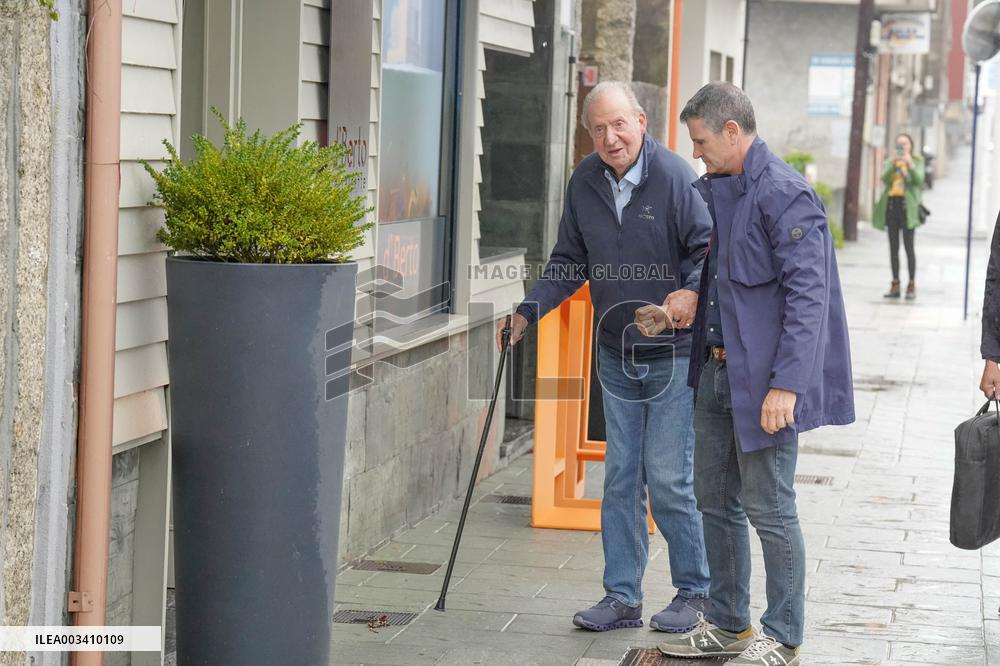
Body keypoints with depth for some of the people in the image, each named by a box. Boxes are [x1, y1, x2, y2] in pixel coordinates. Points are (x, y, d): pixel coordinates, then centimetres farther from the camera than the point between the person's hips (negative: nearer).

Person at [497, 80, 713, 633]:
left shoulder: (673, 176, -14)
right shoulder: (585, 182, 4)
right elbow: (570, 262, 12)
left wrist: (694, 292, -30)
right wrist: (529, 309, 1)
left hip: (672, 354, -6)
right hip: (614, 355, 6)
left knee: (668, 478, -3)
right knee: (620, 478, 9)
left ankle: (692, 592, 14)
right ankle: (621, 598, 17)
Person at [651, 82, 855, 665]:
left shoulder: (784, 193, -16)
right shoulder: (714, 191, 12)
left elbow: (807, 295, -21)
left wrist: (785, 383, -25)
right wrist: (671, 317, 12)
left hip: (765, 382, -9)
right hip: (717, 373, 9)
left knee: (769, 510, -1)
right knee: (716, 501, 16)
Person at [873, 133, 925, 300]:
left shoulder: (917, 161, 7)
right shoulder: (890, 162, 14)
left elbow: (919, 180, -11)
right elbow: (884, 178, -5)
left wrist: (910, 164, -25)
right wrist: (893, 164, -20)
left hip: (907, 205, -3)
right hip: (891, 204, 3)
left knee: (908, 246, -7)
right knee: (893, 247, 4)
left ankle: (912, 285, -5)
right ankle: (895, 285, 8)